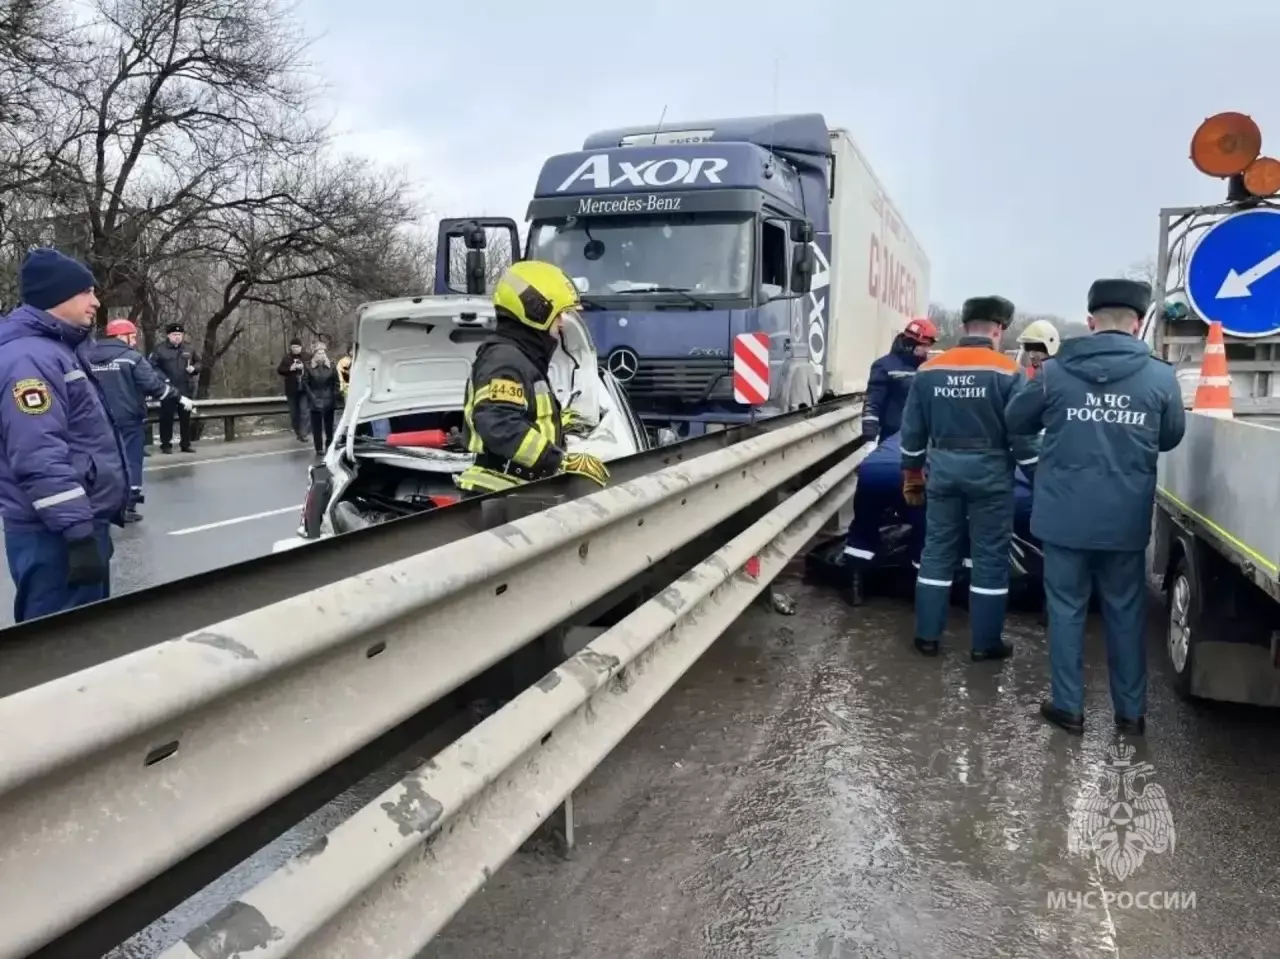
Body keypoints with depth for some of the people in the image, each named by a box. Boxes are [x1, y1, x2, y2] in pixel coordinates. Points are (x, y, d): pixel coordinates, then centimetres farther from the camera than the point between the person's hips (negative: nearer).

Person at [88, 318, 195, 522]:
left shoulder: (90, 358, 9)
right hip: (128, 419, -6)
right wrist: (180, 398, -10)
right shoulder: (131, 357, -10)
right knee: (131, 460, 2)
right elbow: (153, 384, -17)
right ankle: (128, 507, 0)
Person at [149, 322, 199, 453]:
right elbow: (152, 366, -8)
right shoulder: (160, 350, -5)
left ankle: (185, 444, 19)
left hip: (186, 390, 4)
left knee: (185, 418, 10)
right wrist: (163, 378, -17)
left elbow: (198, 363, 19)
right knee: (167, 417, -1)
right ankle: (166, 444, 6)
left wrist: (194, 368, -2)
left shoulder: (188, 349, 9)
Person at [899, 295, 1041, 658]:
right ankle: (985, 642, 13)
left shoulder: (929, 369, 3)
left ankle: (927, 635, 17)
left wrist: (911, 475, 16)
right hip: (989, 471, -3)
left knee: (937, 550, 12)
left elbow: (912, 430, 7)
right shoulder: (1007, 371, -9)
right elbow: (1022, 434, -9)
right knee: (990, 557, 6)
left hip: (943, 468, 4)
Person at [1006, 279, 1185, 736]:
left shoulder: (1056, 371, -7)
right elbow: (1171, 438, 11)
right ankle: (1131, 710, 23)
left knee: (1066, 609, 9)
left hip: (1065, 515, -1)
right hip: (1126, 519, 1)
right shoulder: (1160, 377, -4)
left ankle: (1068, 706, 16)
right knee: (1126, 612, 13)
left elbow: (1015, 420, 7)